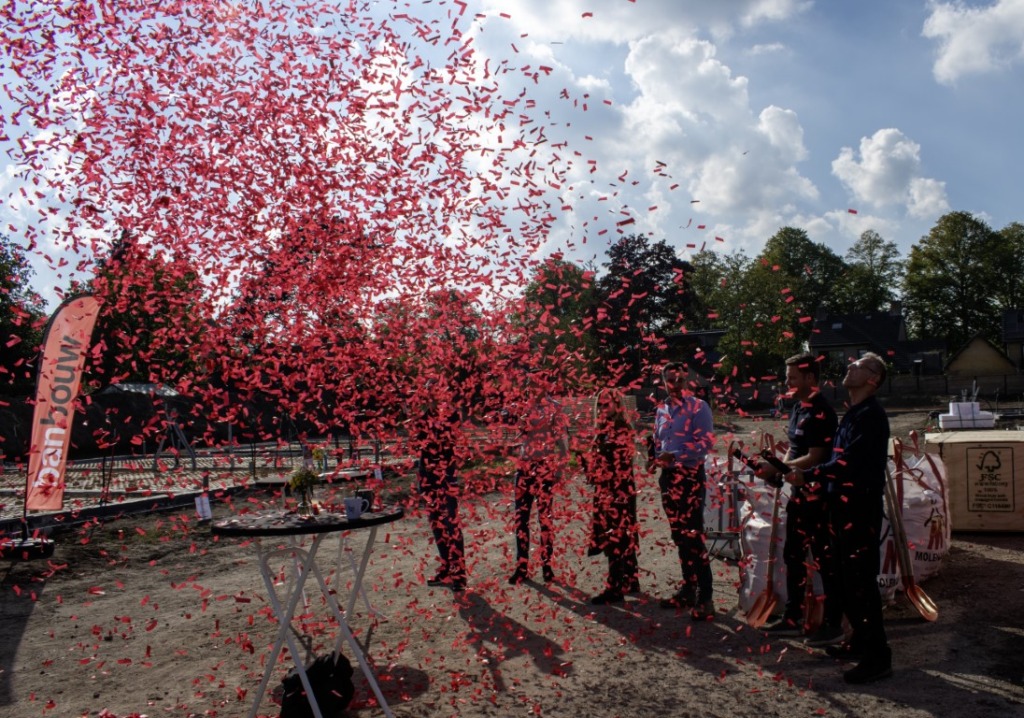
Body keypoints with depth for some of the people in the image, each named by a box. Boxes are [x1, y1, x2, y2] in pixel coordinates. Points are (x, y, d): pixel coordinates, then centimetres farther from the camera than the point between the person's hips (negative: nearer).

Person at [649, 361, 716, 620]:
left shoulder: (698, 407, -7)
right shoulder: (661, 410, 13)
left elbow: (707, 441, -16)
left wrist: (676, 455, -25)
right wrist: (654, 459, 0)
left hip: (690, 477, -7)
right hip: (668, 477, 7)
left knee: (693, 536, -8)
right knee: (679, 536, 13)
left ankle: (705, 597, -2)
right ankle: (688, 589, 24)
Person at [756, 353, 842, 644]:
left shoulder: (821, 413, -19)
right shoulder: (798, 408, 10)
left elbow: (814, 458, -23)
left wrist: (779, 468, -20)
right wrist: (777, 468, 1)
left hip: (819, 497, -10)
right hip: (799, 493, 10)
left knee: (824, 560, 1)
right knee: (793, 555, 16)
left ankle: (834, 624, 14)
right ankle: (793, 618, 28)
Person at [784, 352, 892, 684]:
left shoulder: (870, 415, -16)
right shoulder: (853, 414, 15)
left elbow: (847, 462, -23)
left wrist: (806, 476, -17)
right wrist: (818, 485, 9)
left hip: (860, 511, -10)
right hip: (844, 508, 10)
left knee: (861, 582, -5)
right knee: (847, 580, 18)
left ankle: (877, 657, 4)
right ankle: (860, 641, 31)